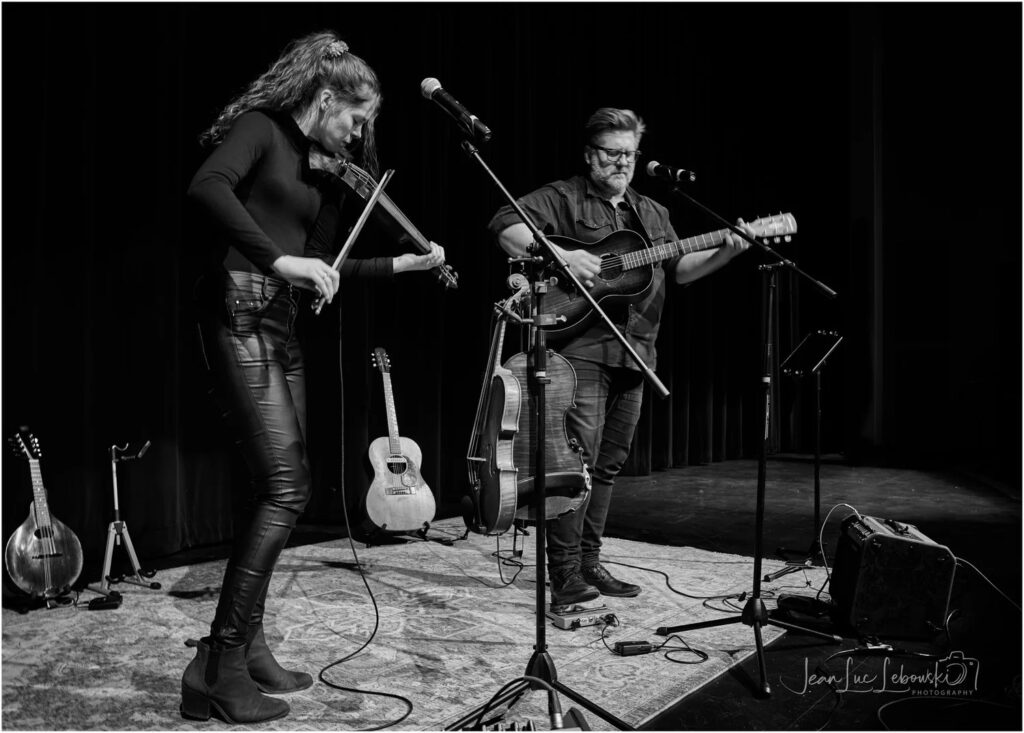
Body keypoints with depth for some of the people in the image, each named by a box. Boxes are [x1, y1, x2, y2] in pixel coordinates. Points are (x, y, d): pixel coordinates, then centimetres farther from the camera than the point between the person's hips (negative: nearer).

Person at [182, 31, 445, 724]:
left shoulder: (326, 170, 20)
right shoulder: (261, 127, -2)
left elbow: (326, 266, 21)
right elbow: (207, 188, -22)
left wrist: (406, 262, 17)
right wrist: (279, 259, -28)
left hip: (282, 327, 9)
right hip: (240, 311, -9)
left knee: (281, 490, 9)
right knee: (286, 488, -15)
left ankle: (247, 645, 20)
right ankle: (216, 669, -8)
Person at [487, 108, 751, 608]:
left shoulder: (653, 214, 21)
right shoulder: (562, 198, 0)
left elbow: (679, 270, 20)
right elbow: (504, 226, -12)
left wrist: (726, 252, 5)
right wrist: (559, 256, -23)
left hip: (634, 352, 7)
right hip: (581, 345, -7)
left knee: (608, 463, 11)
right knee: (579, 458, -11)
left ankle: (588, 562, 22)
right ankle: (564, 575, -4)